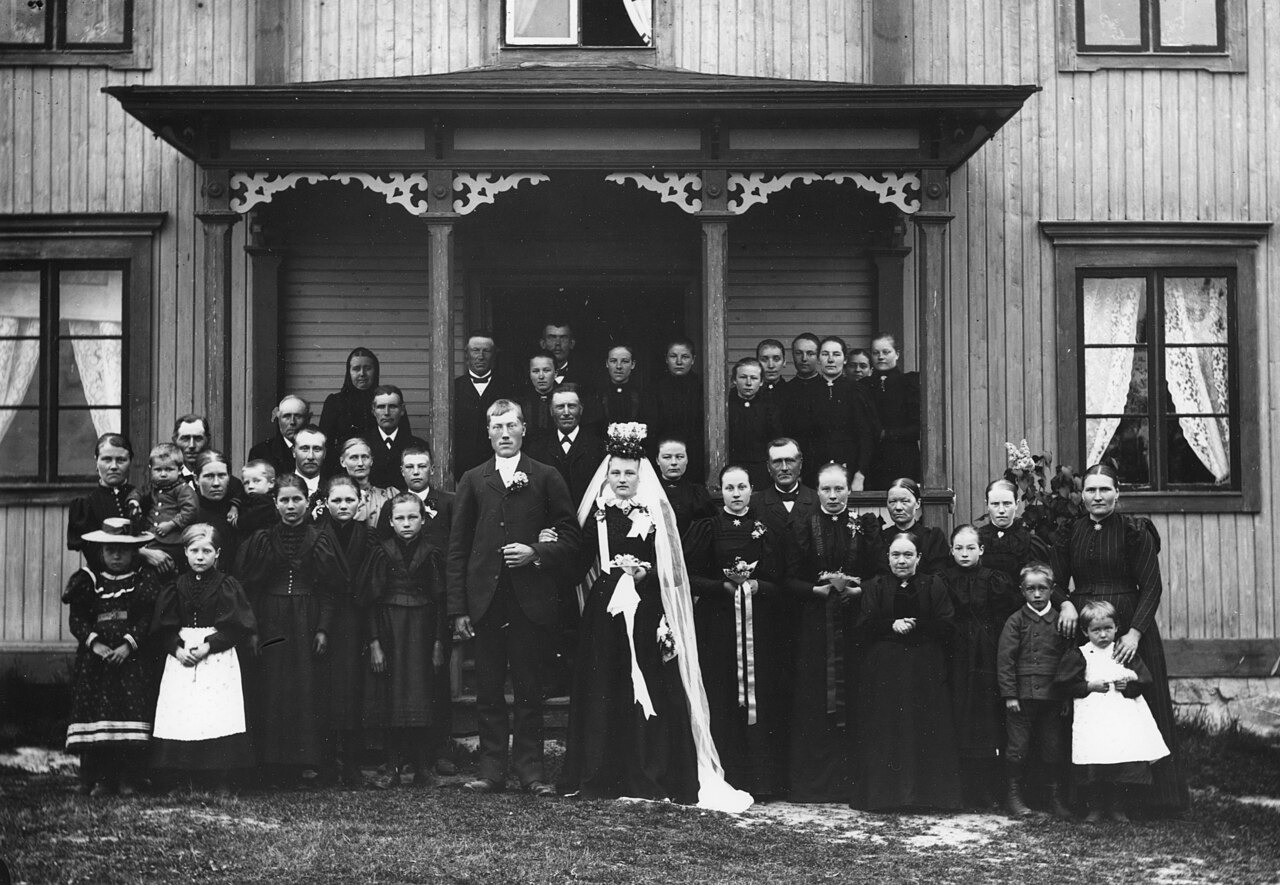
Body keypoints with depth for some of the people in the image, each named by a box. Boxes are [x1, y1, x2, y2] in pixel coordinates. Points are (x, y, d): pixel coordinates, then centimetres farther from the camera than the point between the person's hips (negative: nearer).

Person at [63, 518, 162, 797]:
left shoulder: (145, 581, 5)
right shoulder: (88, 581, 10)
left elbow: (149, 618, -3)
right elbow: (77, 618, 3)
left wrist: (129, 644, -16)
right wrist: (95, 643, -12)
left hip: (133, 658, -1)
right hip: (95, 659, 2)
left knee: (133, 709, -7)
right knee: (96, 711, -3)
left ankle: (129, 779, -2)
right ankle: (100, 779, 1)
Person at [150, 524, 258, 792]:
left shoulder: (227, 586, 0)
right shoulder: (175, 587, 9)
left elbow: (237, 627, -4)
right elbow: (162, 627, 7)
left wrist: (209, 646, -13)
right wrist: (177, 649, -9)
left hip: (219, 658, -2)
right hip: (181, 657, 3)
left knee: (217, 717, -8)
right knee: (181, 717, -4)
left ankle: (220, 779, -3)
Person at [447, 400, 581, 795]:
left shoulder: (546, 478, 7)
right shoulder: (472, 481, 11)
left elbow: (570, 539, 6)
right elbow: (457, 548, 8)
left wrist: (536, 553, -12)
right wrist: (458, 608, 1)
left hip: (530, 600, -1)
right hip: (485, 600, 2)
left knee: (530, 689, 2)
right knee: (488, 691, 5)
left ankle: (530, 769, 10)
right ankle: (492, 770, 11)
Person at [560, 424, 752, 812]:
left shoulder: (657, 511, 3)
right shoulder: (596, 511, 10)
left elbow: (670, 566, 0)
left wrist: (645, 571, -15)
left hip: (646, 611, -2)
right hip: (604, 610, 2)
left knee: (650, 690, -3)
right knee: (603, 690, 3)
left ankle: (654, 776, 4)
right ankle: (604, 776, 11)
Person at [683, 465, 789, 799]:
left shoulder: (764, 530, 9)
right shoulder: (706, 529, 5)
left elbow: (782, 580, 7)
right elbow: (689, 577, -1)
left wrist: (757, 585, -12)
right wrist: (725, 585, -12)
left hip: (760, 624, 1)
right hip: (718, 622, -1)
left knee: (762, 701, -1)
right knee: (723, 701, -3)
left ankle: (763, 780, 5)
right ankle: (726, 779, 3)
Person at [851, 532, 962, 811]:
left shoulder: (933, 585, 6)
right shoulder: (875, 587, 8)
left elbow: (946, 627, -3)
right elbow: (863, 628, -1)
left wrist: (913, 626, -13)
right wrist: (892, 625, -15)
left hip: (925, 671, 0)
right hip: (884, 670, 0)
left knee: (926, 732, -2)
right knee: (884, 732, -1)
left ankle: (927, 794, 6)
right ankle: (883, 795, 5)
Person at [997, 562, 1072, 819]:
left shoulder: (1060, 621, 5)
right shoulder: (1016, 621, -1)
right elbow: (1005, 659, -3)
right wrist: (1009, 694, -8)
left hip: (1052, 697, 1)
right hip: (1021, 695, -1)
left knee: (1053, 748, 6)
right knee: (1019, 747, 4)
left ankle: (1056, 797, 18)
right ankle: (1015, 796, 16)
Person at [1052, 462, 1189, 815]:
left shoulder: (1134, 531, -3)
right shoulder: (1070, 533, 9)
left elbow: (1151, 586, -7)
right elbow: (1056, 582, 13)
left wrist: (1135, 633, -16)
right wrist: (1065, 602, -10)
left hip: (1130, 630, -3)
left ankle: (1160, 795, 8)